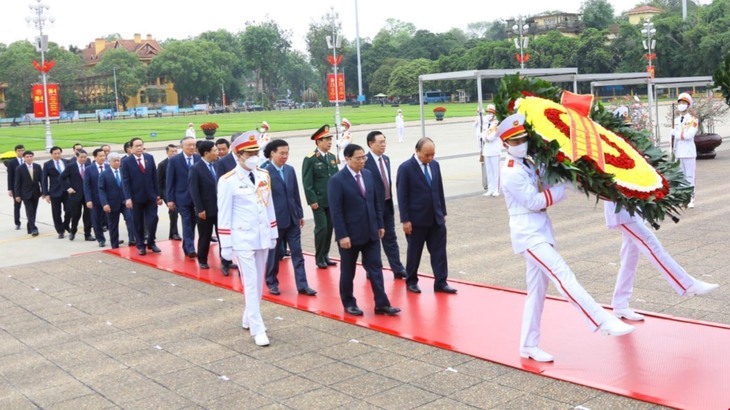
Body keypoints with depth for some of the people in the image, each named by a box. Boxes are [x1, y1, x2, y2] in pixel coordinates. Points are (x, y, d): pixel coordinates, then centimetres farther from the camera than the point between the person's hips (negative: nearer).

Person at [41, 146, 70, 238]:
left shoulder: (66, 162, 6)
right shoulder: (47, 164, 0)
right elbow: (44, 180, 0)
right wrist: (46, 194, -5)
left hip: (67, 191, 2)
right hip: (55, 192, -1)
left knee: (68, 210, -2)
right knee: (57, 214, 3)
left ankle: (65, 226, 24)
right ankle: (60, 231, 15)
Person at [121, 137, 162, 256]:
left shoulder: (150, 158, 5)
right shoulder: (126, 161, -5)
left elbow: (155, 177, 8)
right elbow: (125, 181, -8)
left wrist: (157, 194, 5)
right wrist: (128, 198, -17)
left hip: (150, 196, 2)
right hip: (136, 197, -2)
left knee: (153, 219, -2)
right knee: (138, 223, 7)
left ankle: (151, 242, 17)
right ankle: (140, 245, 19)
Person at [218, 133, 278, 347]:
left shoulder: (264, 175, 6)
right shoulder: (228, 181, -10)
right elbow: (223, 215, -8)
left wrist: (273, 234, 13)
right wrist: (226, 245, -8)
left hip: (263, 237, 6)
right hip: (242, 239, -6)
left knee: (259, 282, 14)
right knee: (250, 283, -6)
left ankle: (248, 319, 31)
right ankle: (258, 329, -2)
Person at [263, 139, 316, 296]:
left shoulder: (290, 170, 6)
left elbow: (295, 193, 12)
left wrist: (300, 214, 12)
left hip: (292, 219, 5)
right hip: (275, 219, -5)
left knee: (297, 253, 4)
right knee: (274, 254, 9)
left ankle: (302, 285, 6)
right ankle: (272, 283, 24)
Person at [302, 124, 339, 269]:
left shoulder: (332, 157, 11)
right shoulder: (310, 159, -8)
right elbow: (307, 182, -10)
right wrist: (312, 200, -14)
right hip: (319, 201, -6)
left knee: (329, 228, 8)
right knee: (321, 228, -5)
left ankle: (325, 255, 20)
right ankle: (319, 258, 8)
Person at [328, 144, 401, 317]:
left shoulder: (368, 174, 6)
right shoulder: (337, 180, -13)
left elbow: (376, 201, 13)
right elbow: (336, 211, -15)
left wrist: (380, 224, 10)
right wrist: (342, 235, -18)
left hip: (371, 232, 5)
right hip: (350, 234, -5)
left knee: (376, 268, 4)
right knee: (348, 271, 9)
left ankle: (382, 304, 8)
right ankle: (349, 303, 24)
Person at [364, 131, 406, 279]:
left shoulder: (386, 159, 9)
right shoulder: (365, 161, -16)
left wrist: (390, 199, 13)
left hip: (387, 205, 7)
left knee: (390, 238, 10)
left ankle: (398, 270, 14)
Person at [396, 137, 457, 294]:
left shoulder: (435, 165, 5)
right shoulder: (405, 168, -12)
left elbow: (440, 190, 12)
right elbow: (402, 196, -12)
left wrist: (443, 212, 12)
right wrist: (405, 220, -14)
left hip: (436, 218, 5)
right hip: (416, 219, -5)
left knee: (439, 251, 3)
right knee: (414, 252, 8)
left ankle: (440, 282, 8)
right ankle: (411, 281, 23)